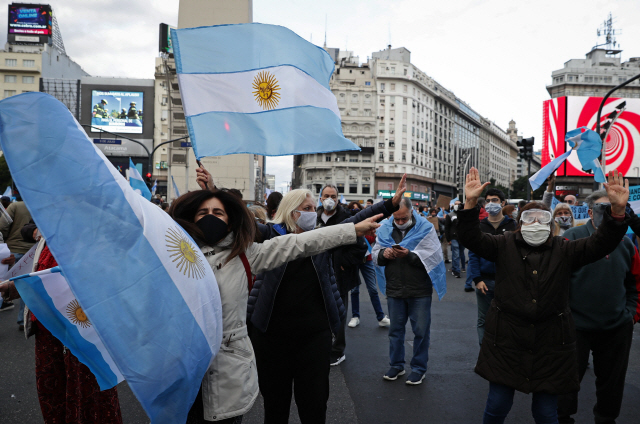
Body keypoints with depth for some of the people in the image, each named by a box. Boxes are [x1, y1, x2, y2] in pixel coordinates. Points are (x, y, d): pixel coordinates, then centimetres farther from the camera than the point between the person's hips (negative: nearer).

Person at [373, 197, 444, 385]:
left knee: (420, 331, 8)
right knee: (395, 329, 15)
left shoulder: (425, 228, -8)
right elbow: (375, 255, 5)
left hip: (420, 291, -3)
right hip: (394, 290, 3)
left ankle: (419, 368, 24)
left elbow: (433, 257, -17)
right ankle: (396, 365, 32)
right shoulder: (385, 228, 3)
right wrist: (383, 253, -17)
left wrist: (409, 255, -27)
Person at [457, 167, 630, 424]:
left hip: (550, 344, 2)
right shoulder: (504, 245, 0)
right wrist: (470, 204, -27)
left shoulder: (564, 250, 5)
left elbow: (600, 244, -5)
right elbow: (472, 239, -12)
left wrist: (617, 210, -21)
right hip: (506, 338, -1)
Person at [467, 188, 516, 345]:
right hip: (485, 281, 1)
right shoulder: (479, 226, 5)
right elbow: (473, 254, 1)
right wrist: (477, 279, -8)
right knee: (483, 320, 7)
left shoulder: (512, 225, 3)